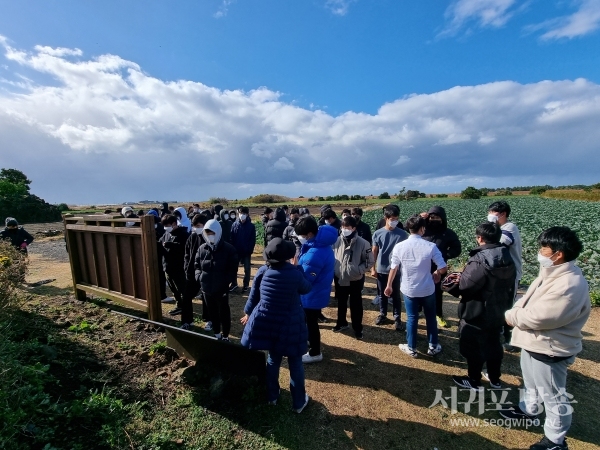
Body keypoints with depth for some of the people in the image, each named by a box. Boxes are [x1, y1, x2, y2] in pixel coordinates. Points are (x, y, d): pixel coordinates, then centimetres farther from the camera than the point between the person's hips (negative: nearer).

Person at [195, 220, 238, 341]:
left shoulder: (229, 249, -10)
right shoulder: (202, 248, 2)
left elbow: (233, 269, -7)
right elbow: (197, 265, 12)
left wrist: (226, 281, -18)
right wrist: (199, 276, -4)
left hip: (222, 288, -4)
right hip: (206, 287, 4)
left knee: (224, 312, 10)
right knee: (212, 312, 20)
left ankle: (225, 336, 28)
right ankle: (216, 334, 39)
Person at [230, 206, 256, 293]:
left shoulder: (251, 226, -7)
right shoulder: (235, 224, -2)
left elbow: (253, 239, -6)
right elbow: (231, 237, -1)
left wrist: (250, 250, -13)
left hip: (247, 251, -2)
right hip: (236, 250, 2)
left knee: (247, 269, 9)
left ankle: (246, 285, 23)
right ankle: (234, 283, 30)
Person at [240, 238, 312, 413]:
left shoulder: (262, 271, -10)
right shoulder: (295, 273, -19)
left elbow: (253, 296, 2)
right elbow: (307, 288, 2)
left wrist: (248, 314, 19)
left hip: (266, 323, 4)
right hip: (290, 326, -3)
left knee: (273, 359, 24)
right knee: (295, 363, 15)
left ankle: (272, 396, 41)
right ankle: (299, 402, 32)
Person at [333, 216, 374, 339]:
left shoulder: (363, 243, -14)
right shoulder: (337, 241, -9)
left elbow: (370, 262, -7)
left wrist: (358, 270, -19)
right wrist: (334, 270, -5)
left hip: (356, 280, -2)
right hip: (340, 279, 3)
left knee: (356, 305, 13)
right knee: (341, 303, 22)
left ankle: (357, 328, 34)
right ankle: (341, 323, 44)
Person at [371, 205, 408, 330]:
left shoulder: (402, 234, -7)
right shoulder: (378, 234, -5)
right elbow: (374, 252, 1)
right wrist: (373, 268, 0)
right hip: (381, 270, 1)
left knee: (396, 296, 11)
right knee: (383, 294, 16)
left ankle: (397, 318, 26)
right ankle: (382, 314, 34)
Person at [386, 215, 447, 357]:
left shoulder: (399, 246, -13)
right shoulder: (431, 246, -15)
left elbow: (393, 268, -6)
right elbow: (443, 268, -12)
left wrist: (389, 285, 7)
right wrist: (437, 273, 12)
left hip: (408, 289, 0)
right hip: (427, 289, 0)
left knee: (411, 318, 14)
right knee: (431, 317, 20)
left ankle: (411, 348, 28)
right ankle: (433, 347, 36)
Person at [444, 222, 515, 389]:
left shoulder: (480, 260, -28)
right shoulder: (507, 258, 1)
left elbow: (465, 285, -26)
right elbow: (509, 286, 10)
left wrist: (457, 280, -7)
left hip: (477, 313, -9)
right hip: (498, 312, 9)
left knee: (473, 347, 10)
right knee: (493, 344, 24)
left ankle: (474, 381, 26)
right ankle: (495, 379, 41)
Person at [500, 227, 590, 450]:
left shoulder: (569, 285, -31)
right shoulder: (552, 272, 0)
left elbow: (537, 317, -30)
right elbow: (528, 299, 9)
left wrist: (510, 316, -14)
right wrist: (515, 312, -7)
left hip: (549, 349, -9)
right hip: (533, 342, 10)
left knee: (553, 395, 12)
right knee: (531, 381, 30)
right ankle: (528, 409, 53)